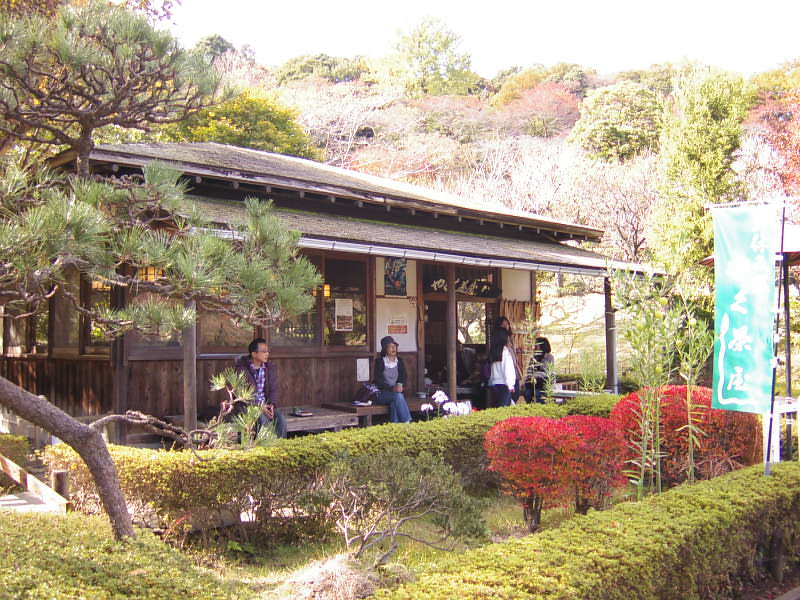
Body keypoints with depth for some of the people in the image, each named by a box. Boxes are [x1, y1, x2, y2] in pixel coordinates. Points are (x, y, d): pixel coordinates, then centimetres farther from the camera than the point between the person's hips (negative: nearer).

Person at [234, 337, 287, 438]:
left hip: (265, 404, 4)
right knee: (263, 419, -32)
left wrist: (272, 404, -16)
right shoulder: (242, 367, -8)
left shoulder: (271, 367, 6)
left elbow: (274, 389, 4)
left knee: (281, 419, -22)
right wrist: (259, 406, -23)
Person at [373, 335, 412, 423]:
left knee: (394, 403, -33)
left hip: (396, 392, 3)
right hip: (381, 394, -3)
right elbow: (377, 380, -9)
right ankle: (406, 422, -34)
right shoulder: (379, 361, -3)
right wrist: (391, 388, -21)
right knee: (397, 396, -33)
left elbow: (403, 376, 8)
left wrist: (400, 385, -16)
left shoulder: (399, 361, 11)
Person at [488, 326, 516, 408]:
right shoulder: (505, 350, -8)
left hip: (493, 383, 6)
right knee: (504, 407, -6)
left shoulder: (492, 350, 9)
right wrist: (510, 385, -8)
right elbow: (508, 368, -11)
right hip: (503, 384, -6)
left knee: (495, 407, 7)